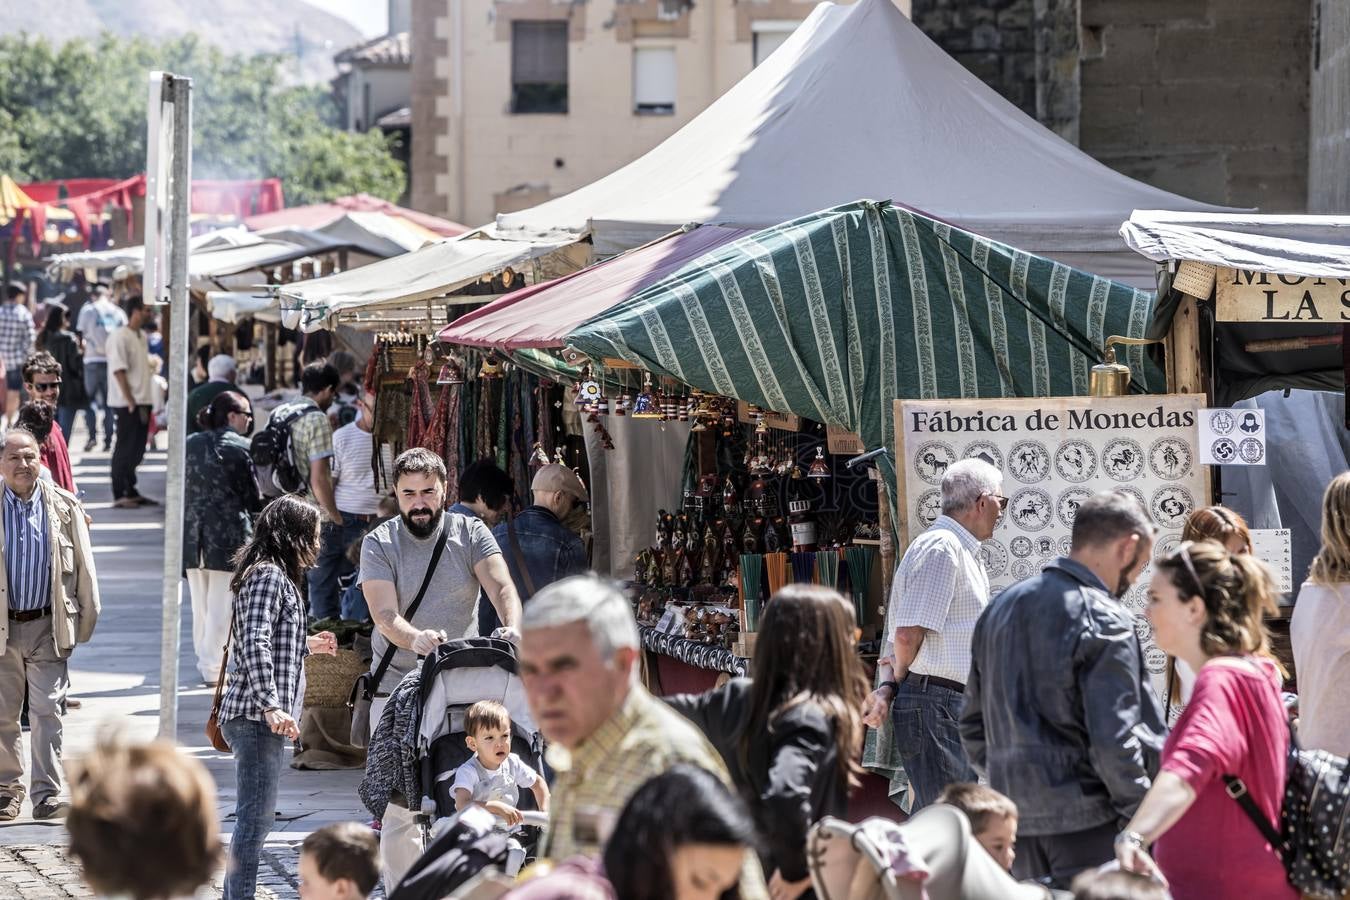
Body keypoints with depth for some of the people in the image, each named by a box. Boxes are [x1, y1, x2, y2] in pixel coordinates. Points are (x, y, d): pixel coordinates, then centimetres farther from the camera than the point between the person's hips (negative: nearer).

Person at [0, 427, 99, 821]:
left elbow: (83, 568, 6)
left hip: (48, 626, 0)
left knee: (47, 711, -2)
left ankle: (47, 795, 2)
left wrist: (84, 621, 5)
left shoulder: (63, 507, 2)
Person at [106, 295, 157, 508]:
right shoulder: (120, 337, -14)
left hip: (142, 401, 9)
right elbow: (118, 371, -18)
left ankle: (131, 492, 20)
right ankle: (119, 495, 1)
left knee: (136, 450, 12)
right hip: (127, 403, -9)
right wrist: (131, 402, -20)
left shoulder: (142, 336, 14)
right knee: (125, 449, -4)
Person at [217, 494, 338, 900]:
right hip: (255, 717, -11)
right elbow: (255, 645, -23)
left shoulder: (274, 575, 19)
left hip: (257, 718, 11)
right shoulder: (269, 576, -13)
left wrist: (307, 645, 36)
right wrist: (272, 706, -30)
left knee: (255, 818, 16)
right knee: (256, 819, -10)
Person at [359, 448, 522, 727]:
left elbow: (501, 588, -8)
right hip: (395, 687, -1)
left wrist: (513, 628, -31)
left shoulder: (472, 533, 5)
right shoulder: (378, 544, 0)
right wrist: (415, 638, -35)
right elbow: (386, 616, -12)